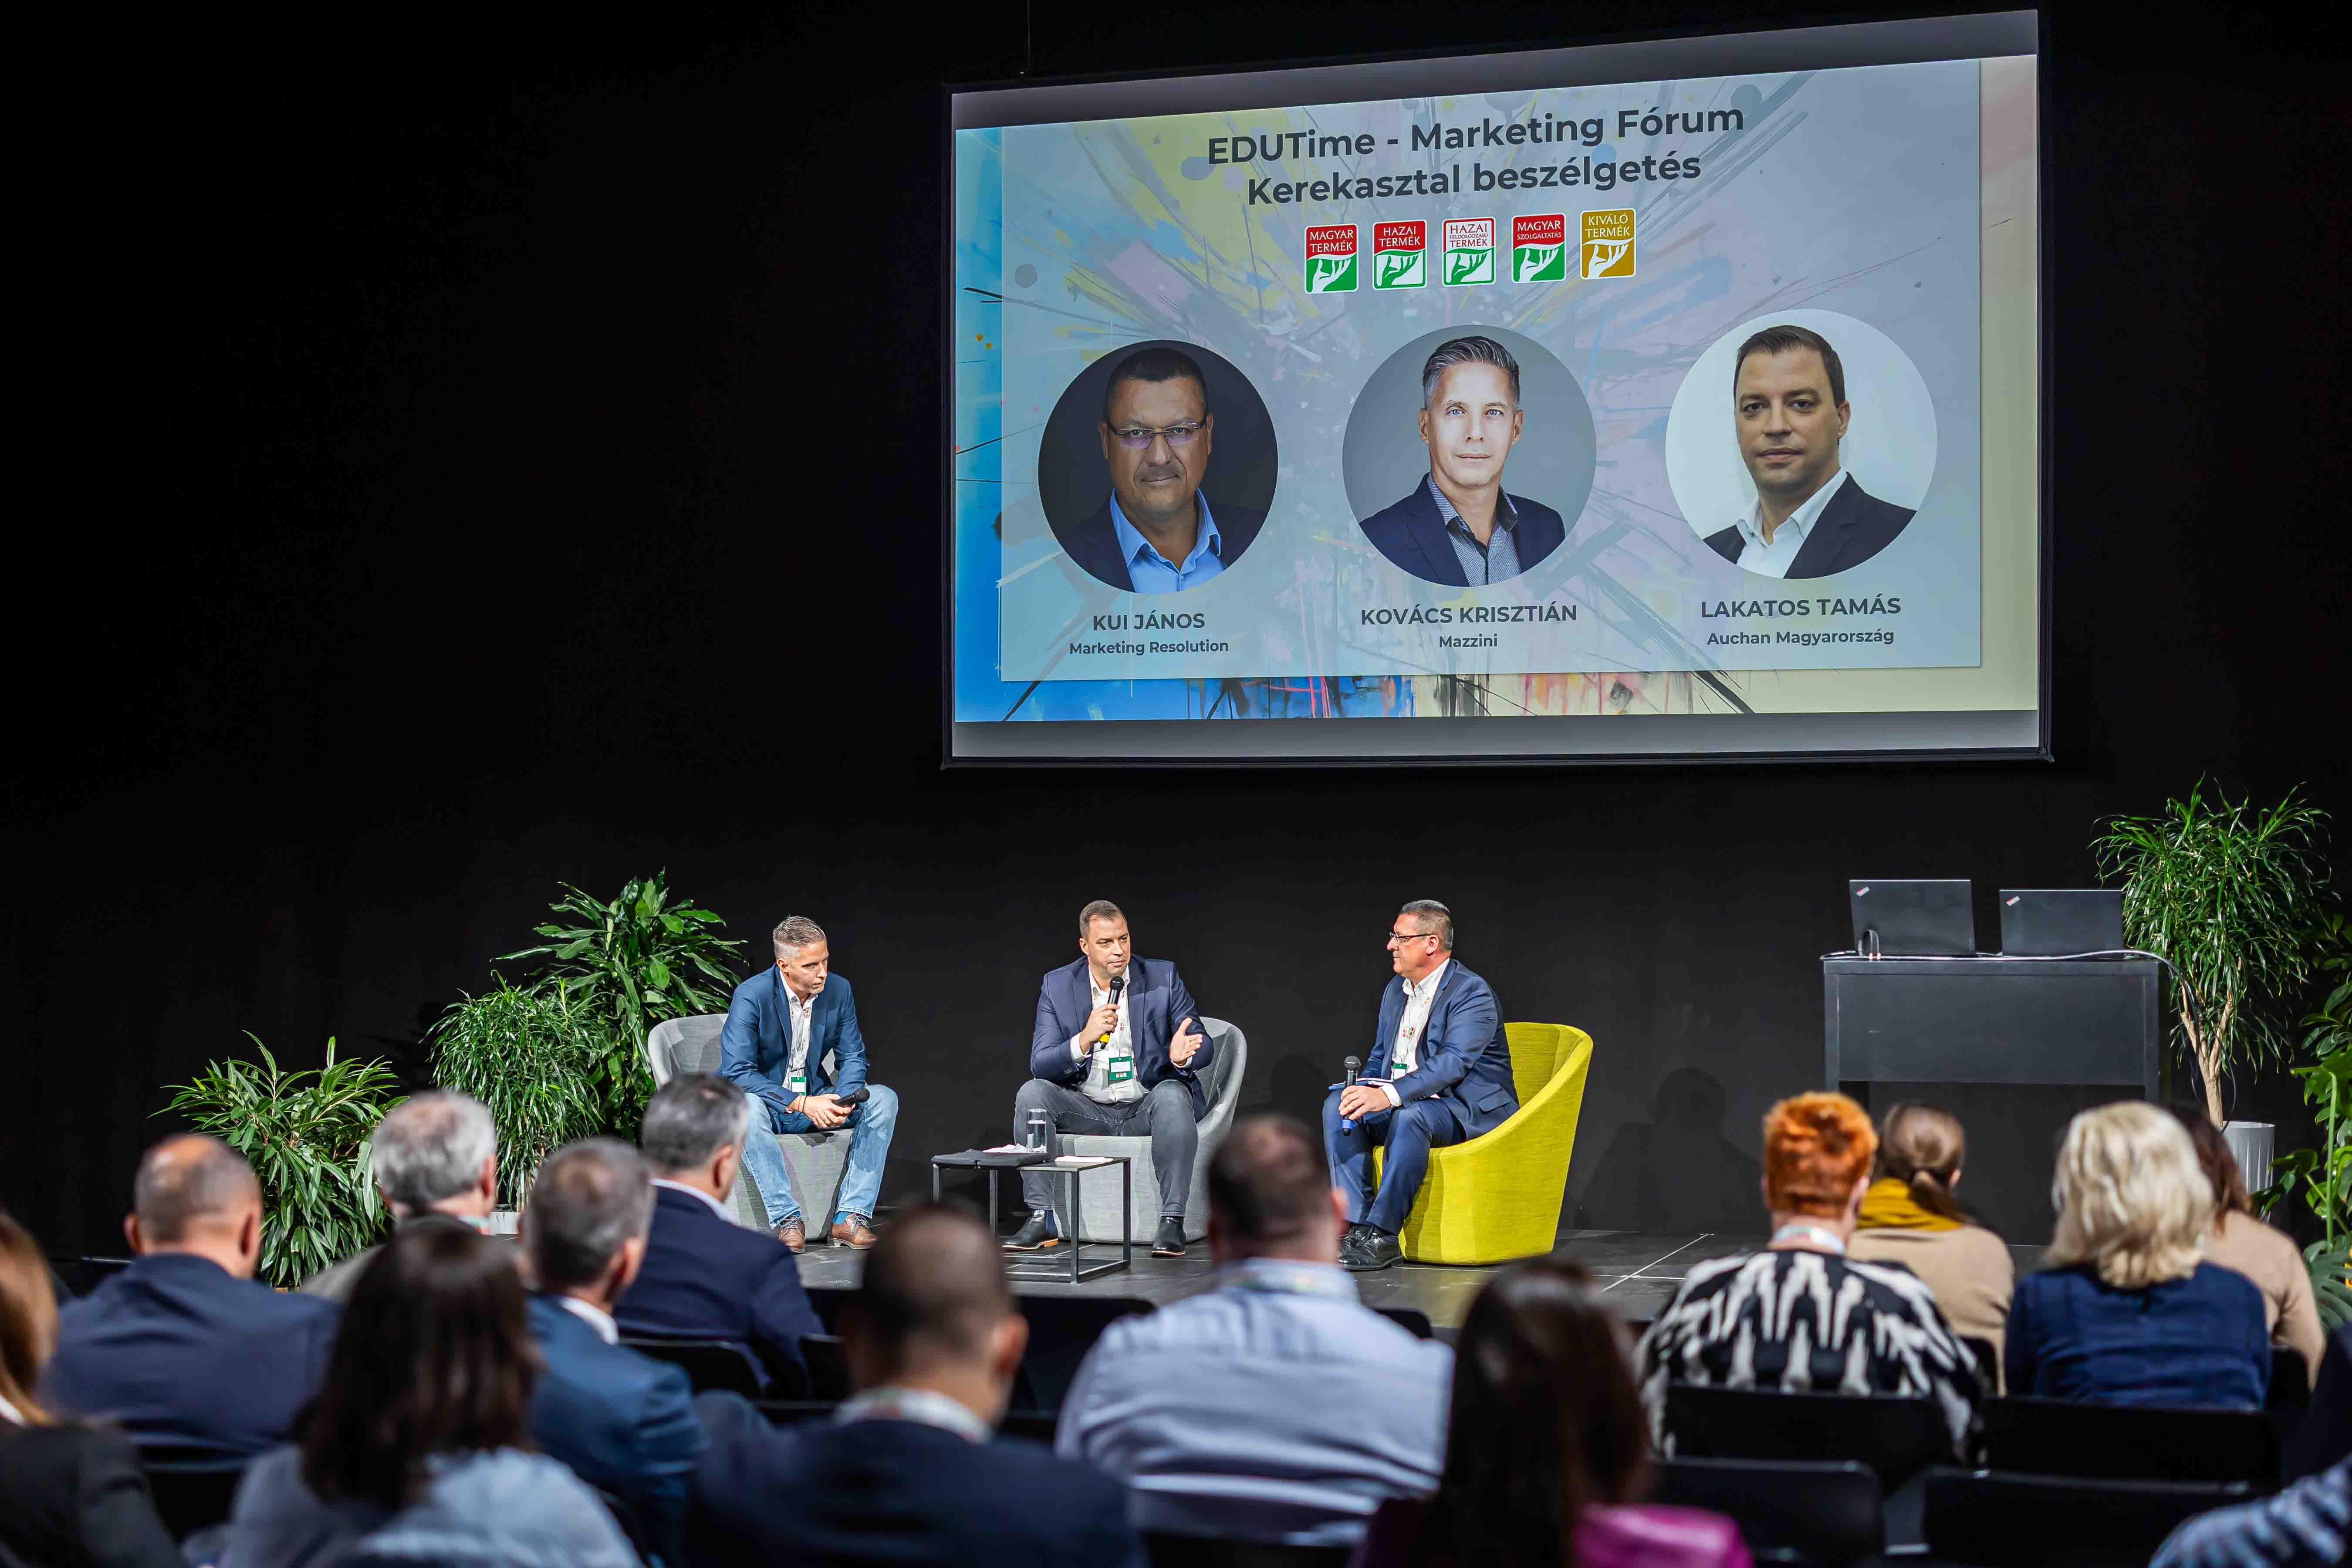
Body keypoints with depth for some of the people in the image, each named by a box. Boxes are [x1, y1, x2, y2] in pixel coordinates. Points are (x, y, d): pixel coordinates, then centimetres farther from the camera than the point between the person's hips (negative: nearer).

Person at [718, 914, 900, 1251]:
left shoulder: (838, 990, -4)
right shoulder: (752, 996, -19)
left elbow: (853, 1058, 3)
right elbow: (736, 1072, -25)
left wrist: (840, 1101, -21)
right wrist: (801, 1103, -33)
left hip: (814, 1102, 5)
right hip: (767, 1104, -5)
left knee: (883, 1098, -17)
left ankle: (852, 1216, -23)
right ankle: (786, 1220, -34)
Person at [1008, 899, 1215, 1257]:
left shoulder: (1163, 977, -3)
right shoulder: (1057, 985, -1)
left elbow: (1204, 1046, -3)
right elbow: (1040, 1065, -9)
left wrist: (1182, 1054, -29)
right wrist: (1084, 1040, -29)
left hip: (1147, 1106, -2)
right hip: (1087, 1109, 2)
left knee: (1173, 1095, -34)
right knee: (1032, 1094, -24)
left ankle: (1172, 1221, -33)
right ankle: (1042, 1220, -22)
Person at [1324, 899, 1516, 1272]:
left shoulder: (1472, 993, -14)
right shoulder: (1395, 991, 13)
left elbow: (1453, 1062, -27)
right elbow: (1379, 1056, 19)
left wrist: (1388, 1095, -39)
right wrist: (1366, 1092, -6)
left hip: (1470, 1111, -8)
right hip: (1404, 1103, 8)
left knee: (1410, 1115, -38)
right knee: (1337, 1105, -15)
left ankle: (1382, 1235, -35)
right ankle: (1356, 1225, -23)